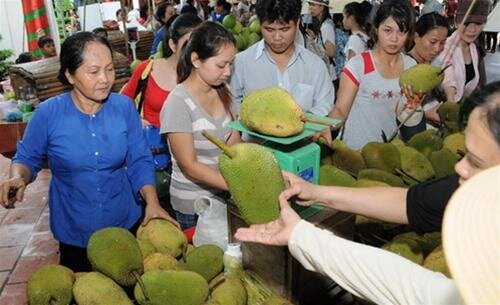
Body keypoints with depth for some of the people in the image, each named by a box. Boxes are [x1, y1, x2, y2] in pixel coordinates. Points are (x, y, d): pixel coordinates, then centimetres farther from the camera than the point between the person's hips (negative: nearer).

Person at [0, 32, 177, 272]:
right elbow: (27, 159, -1)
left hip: (126, 225, 1)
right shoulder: (48, 114, -13)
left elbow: (140, 161, -5)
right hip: (74, 234, -1)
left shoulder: (125, 107, -9)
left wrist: (152, 202, -18)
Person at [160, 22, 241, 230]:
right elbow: (189, 166, -20)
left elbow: (234, 144, -2)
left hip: (224, 195, 6)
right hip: (193, 205, -5)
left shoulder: (222, 92, -1)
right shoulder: (178, 102, -20)